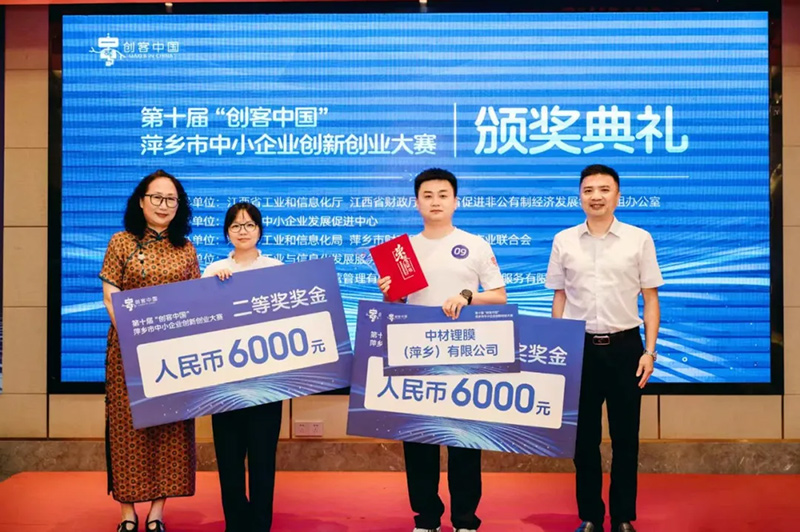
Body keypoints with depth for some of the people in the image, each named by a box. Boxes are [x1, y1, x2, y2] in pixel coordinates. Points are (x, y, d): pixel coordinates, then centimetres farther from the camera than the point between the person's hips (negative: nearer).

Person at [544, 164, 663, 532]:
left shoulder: (639, 239, 0)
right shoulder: (563, 241, 4)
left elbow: (650, 299, 2)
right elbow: (559, 299, 8)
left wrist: (649, 351, -5)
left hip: (624, 346, -1)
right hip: (580, 346, 1)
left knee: (625, 437, 7)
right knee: (583, 437, 9)